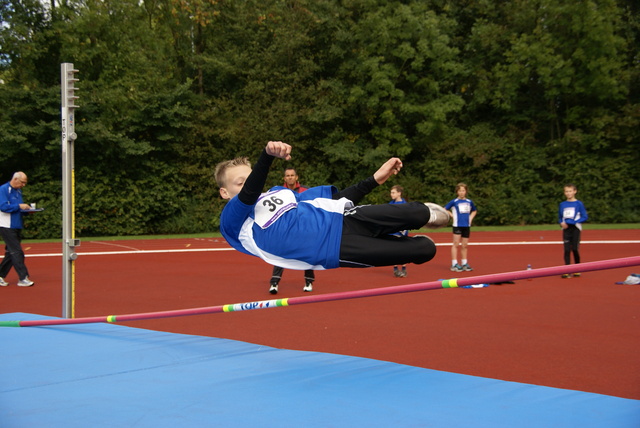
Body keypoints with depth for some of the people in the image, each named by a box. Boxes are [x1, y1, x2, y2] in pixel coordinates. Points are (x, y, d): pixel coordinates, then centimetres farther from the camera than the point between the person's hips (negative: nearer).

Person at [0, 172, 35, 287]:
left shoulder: (18, 191, 15)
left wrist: (27, 209, 2)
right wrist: (19, 206, -20)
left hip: (17, 227, 8)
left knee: (10, 253, 11)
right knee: (17, 252, -10)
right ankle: (23, 278, -9)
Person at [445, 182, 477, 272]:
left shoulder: (469, 202, 10)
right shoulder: (454, 202, -2)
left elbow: (474, 211, 27)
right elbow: (444, 209, 1)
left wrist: (471, 218, 11)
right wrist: (452, 216, -6)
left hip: (467, 226, 4)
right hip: (457, 225, -4)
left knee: (465, 246, 8)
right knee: (456, 244, -5)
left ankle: (464, 264, 16)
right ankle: (454, 264, -3)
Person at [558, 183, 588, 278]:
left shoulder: (579, 204, -1)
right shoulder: (562, 204, 10)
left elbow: (585, 217, -3)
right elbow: (560, 218, 19)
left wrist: (574, 221, -15)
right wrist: (561, 223, -3)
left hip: (575, 228, -3)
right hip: (566, 229, 3)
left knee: (575, 249, -4)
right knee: (567, 250, -4)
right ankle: (567, 271, -2)